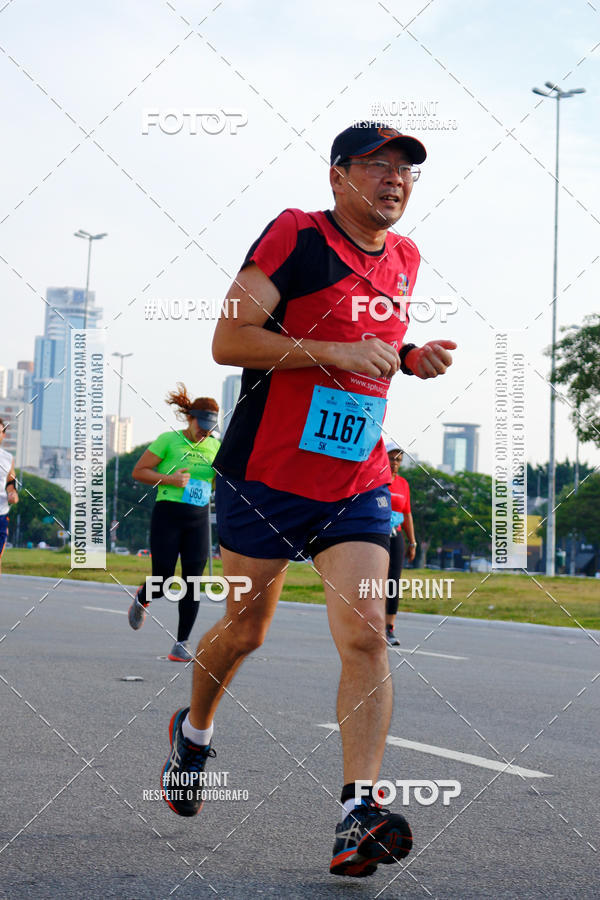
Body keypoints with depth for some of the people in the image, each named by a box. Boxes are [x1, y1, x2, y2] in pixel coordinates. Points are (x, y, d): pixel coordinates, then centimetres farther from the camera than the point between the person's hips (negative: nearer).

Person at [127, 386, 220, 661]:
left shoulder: (214, 447, 10)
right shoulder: (168, 440, -4)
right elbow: (138, 471, -3)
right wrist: (169, 479, -16)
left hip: (198, 519, 4)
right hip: (168, 515, -4)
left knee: (192, 582, -6)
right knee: (162, 583, -3)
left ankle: (182, 642, 3)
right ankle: (142, 599, 34)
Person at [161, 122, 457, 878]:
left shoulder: (403, 260, 11)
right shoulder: (295, 236, -10)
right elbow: (228, 340, -16)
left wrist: (410, 359, 7)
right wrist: (338, 352, -23)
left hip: (357, 486, 4)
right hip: (266, 475, -4)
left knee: (365, 634, -13)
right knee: (245, 629, 10)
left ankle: (358, 814, -17)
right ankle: (194, 730, 40)